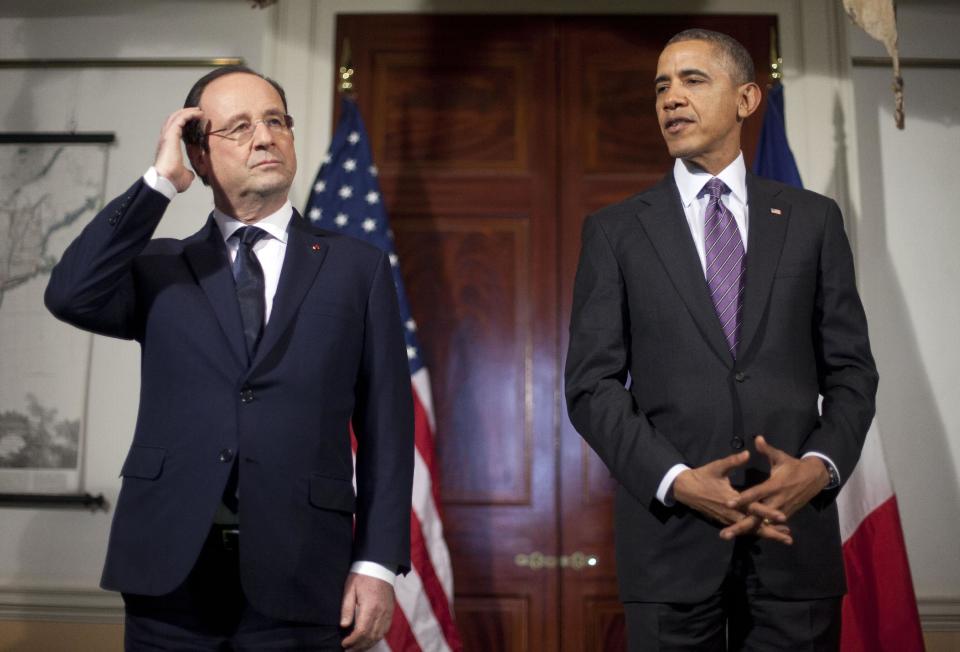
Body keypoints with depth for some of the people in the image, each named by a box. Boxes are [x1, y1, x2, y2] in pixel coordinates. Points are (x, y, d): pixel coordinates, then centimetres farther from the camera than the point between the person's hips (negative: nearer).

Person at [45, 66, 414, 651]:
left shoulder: (358, 267, 5)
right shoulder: (159, 267, 10)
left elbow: (385, 425, 1)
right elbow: (71, 296, -10)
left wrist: (376, 563, -5)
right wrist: (160, 181, -5)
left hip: (298, 579, -1)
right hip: (168, 573, 1)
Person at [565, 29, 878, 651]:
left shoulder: (813, 219, 7)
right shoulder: (615, 230, 3)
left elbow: (851, 369, 7)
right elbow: (592, 384, -2)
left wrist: (820, 466, -11)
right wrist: (678, 480, -14)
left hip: (796, 535, 1)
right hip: (671, 537, -1)